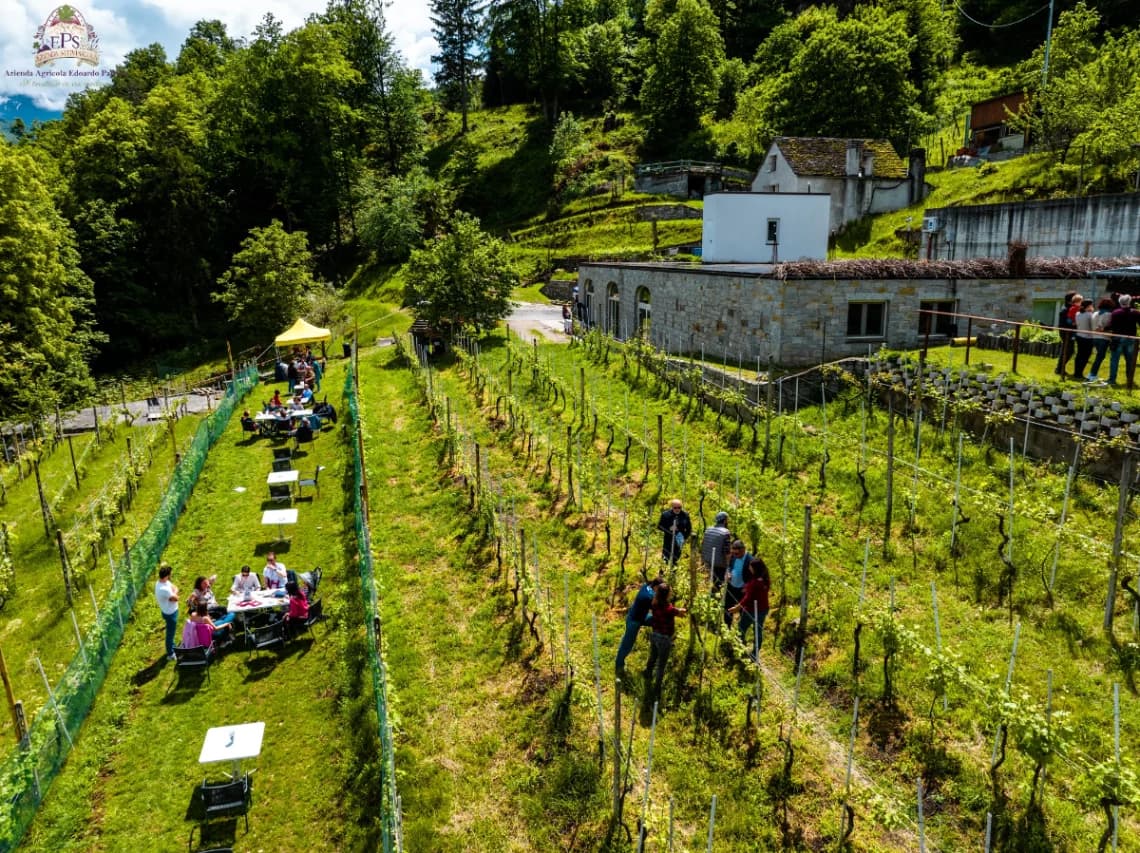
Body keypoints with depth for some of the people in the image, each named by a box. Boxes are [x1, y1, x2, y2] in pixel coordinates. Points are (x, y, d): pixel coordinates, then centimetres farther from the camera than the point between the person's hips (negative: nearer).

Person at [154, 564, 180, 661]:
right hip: (170, 613, -9)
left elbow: (175, 588, 2)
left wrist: (173, 592, -16)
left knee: (171, 632, 28)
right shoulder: (163, 589, -37)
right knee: (170, 633, 10)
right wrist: (174, 592, -9)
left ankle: (172, 647, 48)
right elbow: (176, 598, -25)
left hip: (170, 611, 9)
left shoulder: (165, 582, -8)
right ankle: (170, 654, 27)